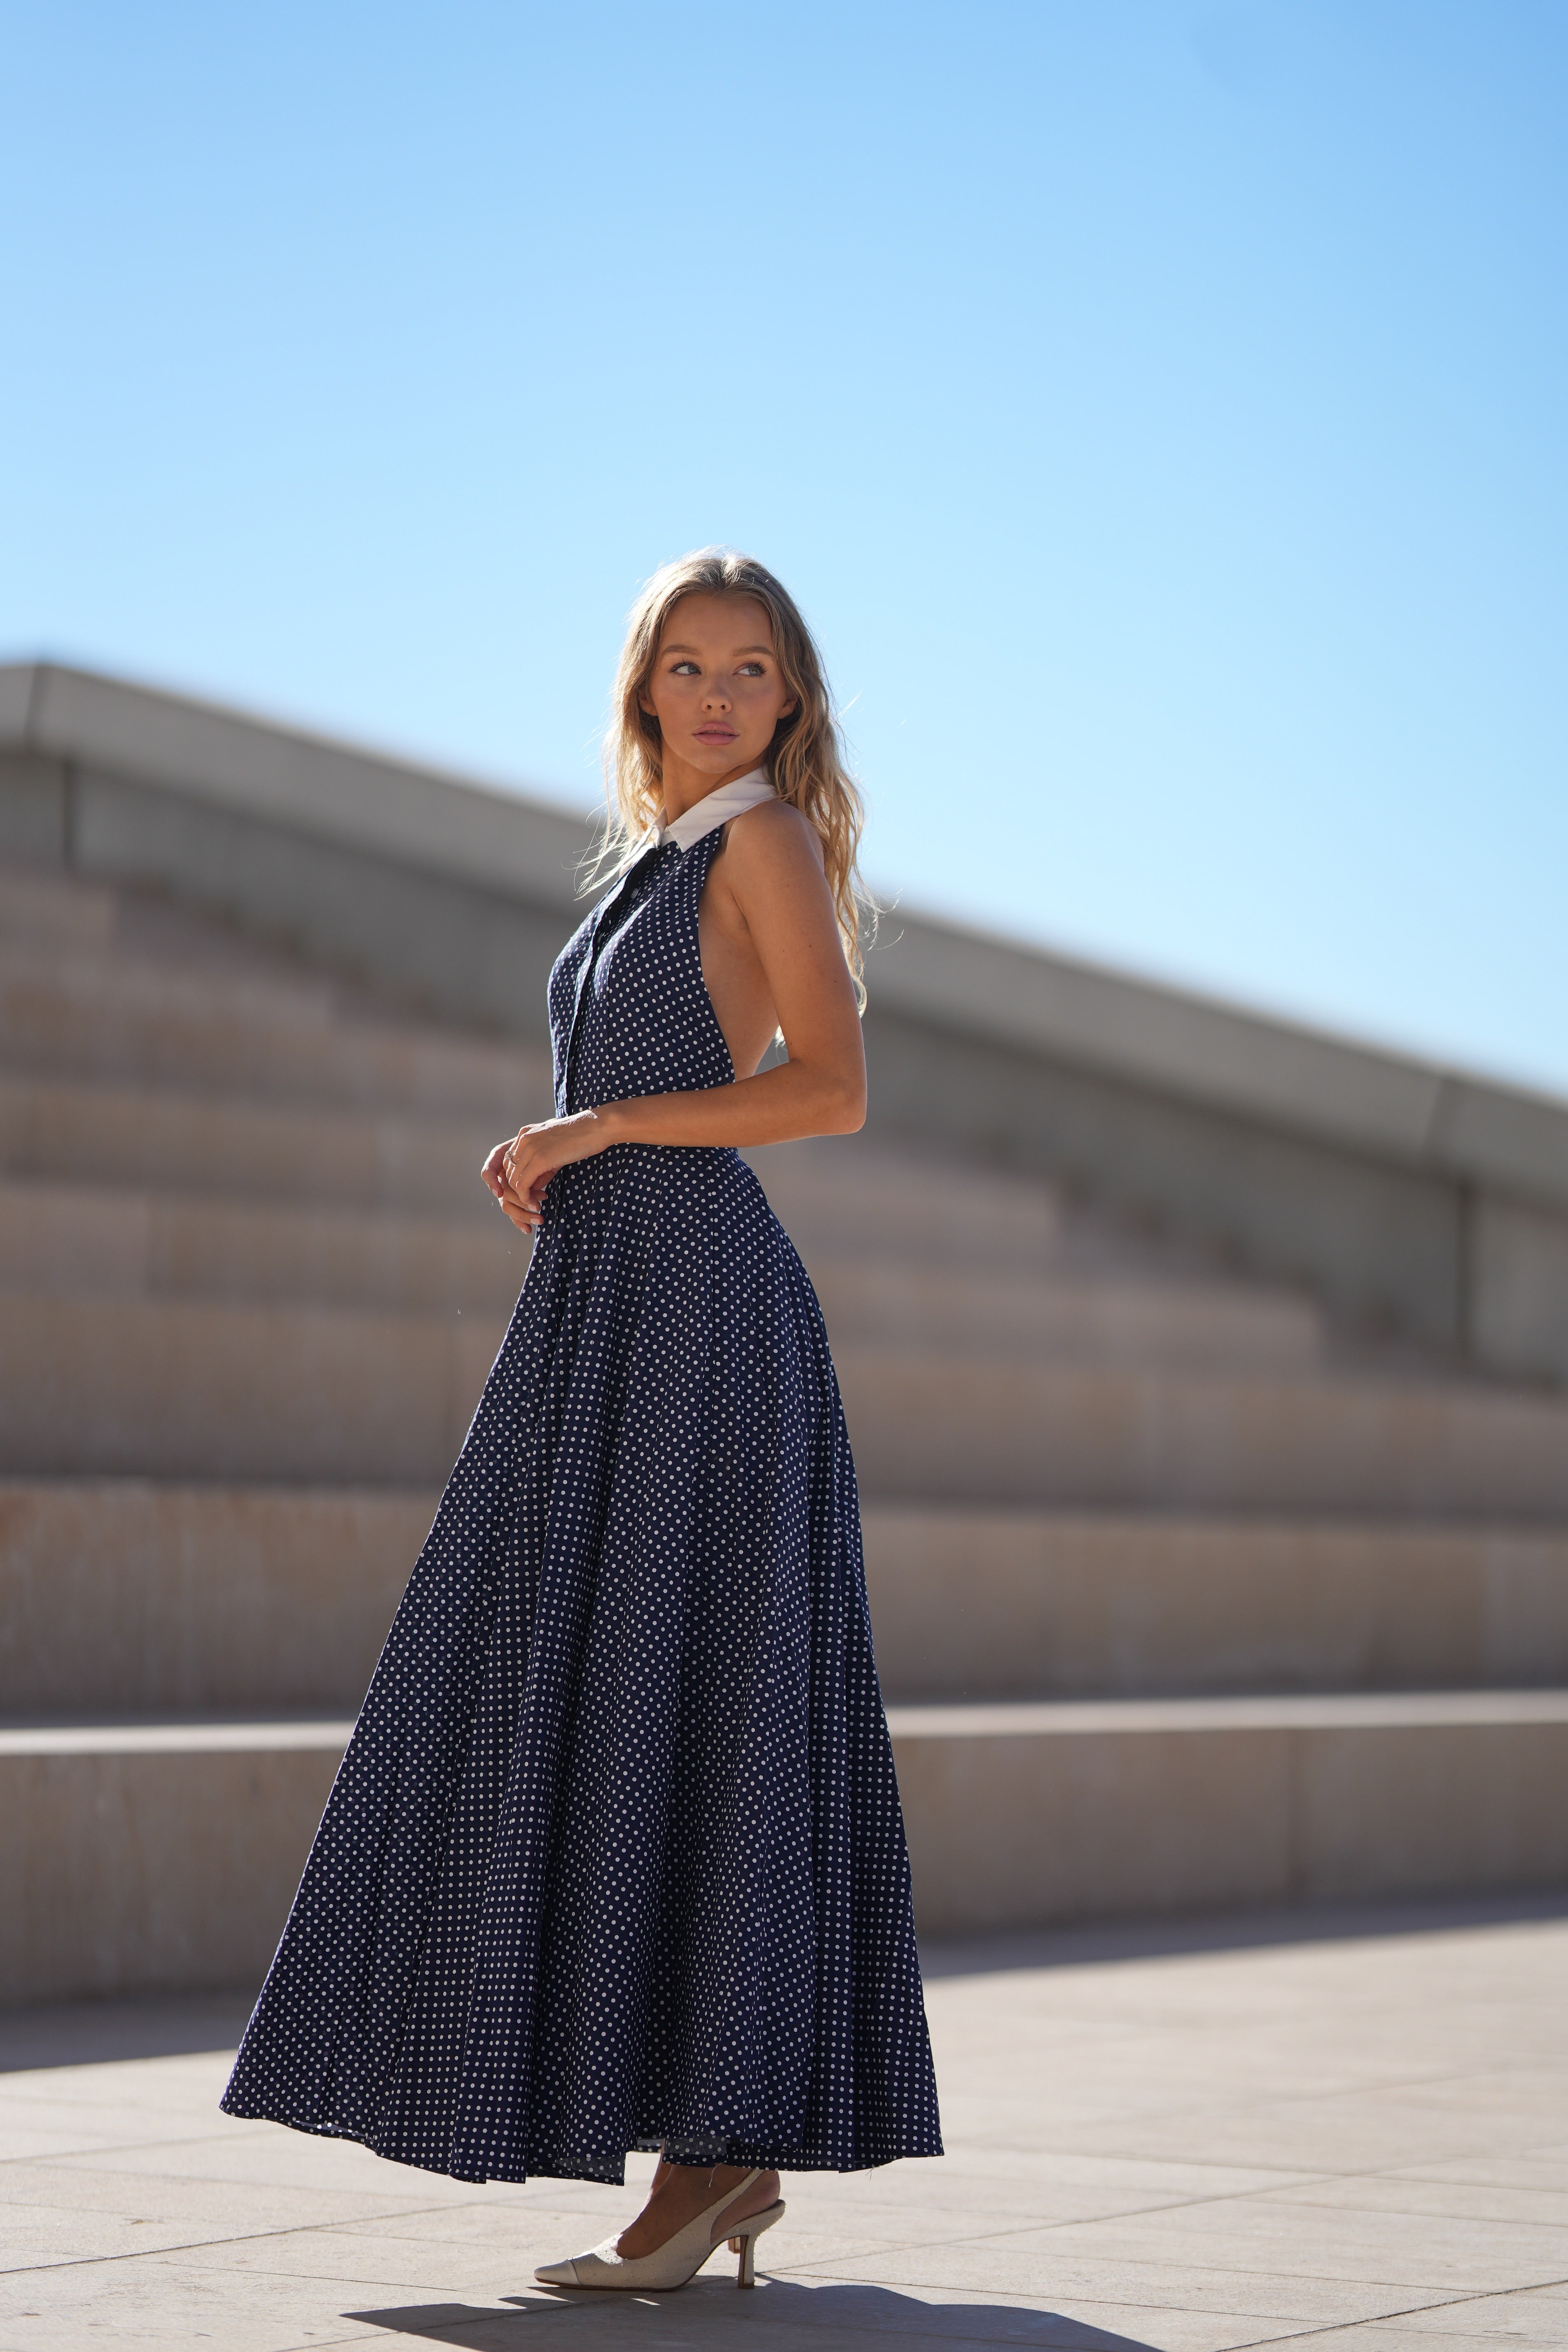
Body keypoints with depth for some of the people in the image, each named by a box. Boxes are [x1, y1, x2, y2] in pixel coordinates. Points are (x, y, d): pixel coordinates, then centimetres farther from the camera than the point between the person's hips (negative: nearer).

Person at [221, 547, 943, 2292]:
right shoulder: (657, 859, 21)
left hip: (696, 1294, -9)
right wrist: (545, 1167, 7)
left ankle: (717, 2149, -7)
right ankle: (727, 2150, 8)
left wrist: (599, 1128, -11)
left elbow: (833, 1091, -11)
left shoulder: (764, 836, -3)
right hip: (604, 1297, 9)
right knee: (579, 1710, 5)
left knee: (669, 1715, -10)